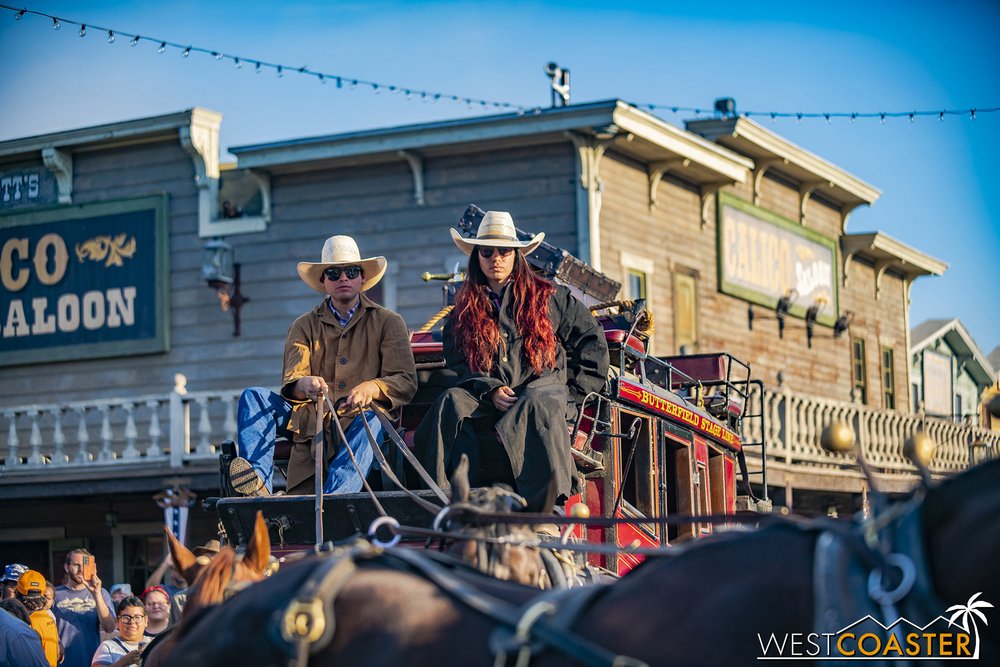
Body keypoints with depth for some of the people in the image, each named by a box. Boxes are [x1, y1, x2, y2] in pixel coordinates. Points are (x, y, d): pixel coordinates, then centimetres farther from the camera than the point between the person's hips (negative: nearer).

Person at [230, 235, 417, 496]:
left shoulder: (388, 322, 12)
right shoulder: (304, 326, 16)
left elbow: (406, 382, 1)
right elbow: (290, 384, 0)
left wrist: (372, 388, -22)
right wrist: (305, 384, -26)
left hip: (361, 421, -3)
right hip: (312, 420, 3)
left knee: (371, 420, -36)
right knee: (253, 397, -15)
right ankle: (259, 481, -37)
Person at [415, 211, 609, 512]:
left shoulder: (547, 297, 15)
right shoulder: (463, 312, 20)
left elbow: (591, 339, 16)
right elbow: (458, 362, 10)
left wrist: (571, 390, 5)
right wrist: (490, 391, -9)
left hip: (542, 383, -2)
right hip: (486, 398, 2)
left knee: (540, 404, -39)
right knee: (452, 402, -31)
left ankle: (547, 505, -49)